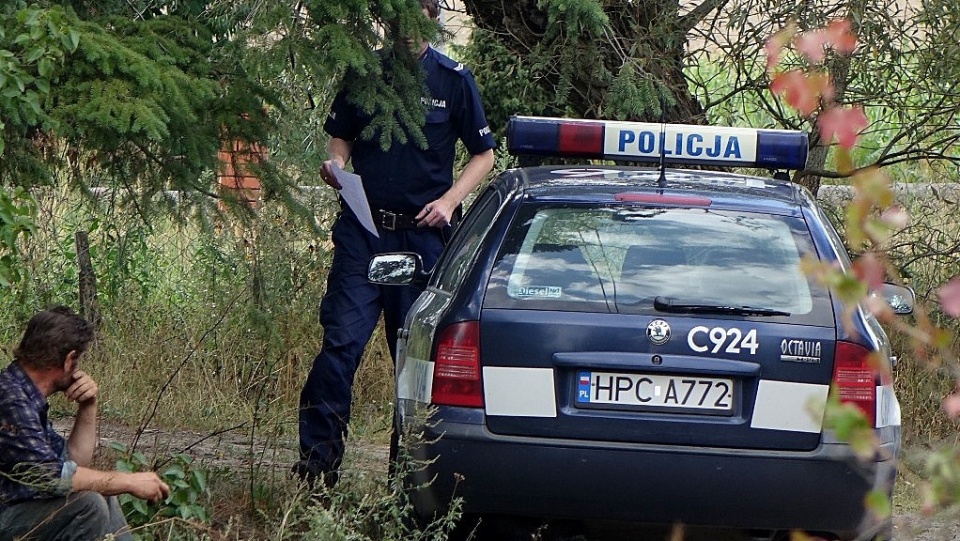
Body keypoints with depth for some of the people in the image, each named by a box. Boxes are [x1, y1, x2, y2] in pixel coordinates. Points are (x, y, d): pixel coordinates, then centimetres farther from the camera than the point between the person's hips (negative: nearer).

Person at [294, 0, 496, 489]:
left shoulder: (453, 80, 2)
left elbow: (483, 154, 8)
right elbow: (341, 136, 19)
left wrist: (449, 200, -7)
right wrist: (335, 164, -3)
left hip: (424, 235, -1)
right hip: (363, 230, 1)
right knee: (341, 341, -11)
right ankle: (316, 462, -12)